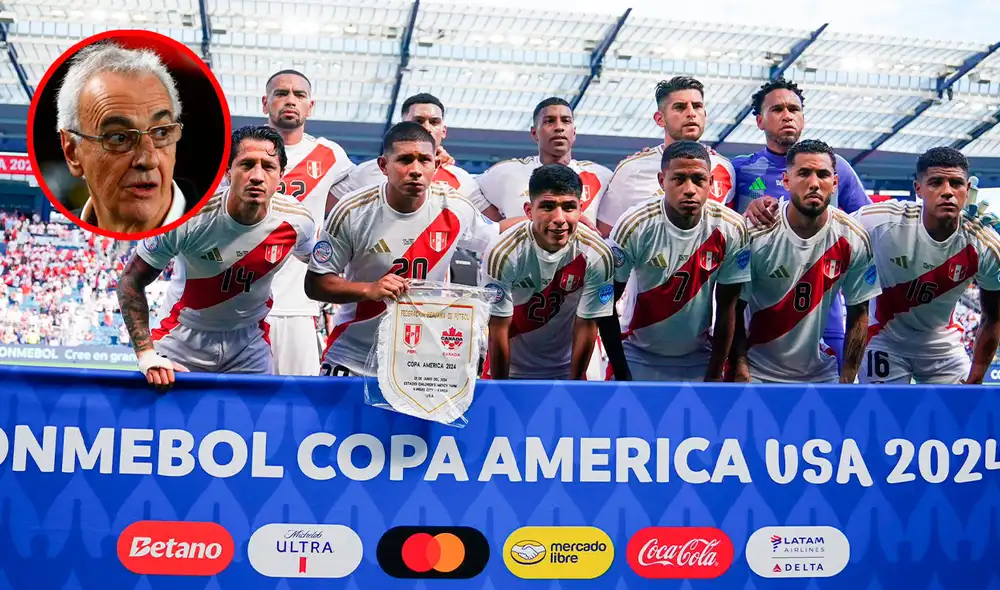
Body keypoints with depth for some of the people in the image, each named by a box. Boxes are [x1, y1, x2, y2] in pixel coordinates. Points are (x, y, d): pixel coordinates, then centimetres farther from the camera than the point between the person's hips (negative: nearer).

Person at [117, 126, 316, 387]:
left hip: (250, 346, 2)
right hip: (183, 340, -2)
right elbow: (131, 281, -15)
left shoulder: (297, 222, -17)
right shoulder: (187, 217, -24)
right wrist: (147, 355, -21)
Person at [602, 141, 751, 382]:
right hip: (639, 355, -1)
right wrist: (621, 374, -9)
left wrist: (715, 373, -1)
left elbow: (727, 307, -3)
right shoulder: (634, 225, -18)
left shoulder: (732, 229, -13)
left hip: (698, 358, 1)